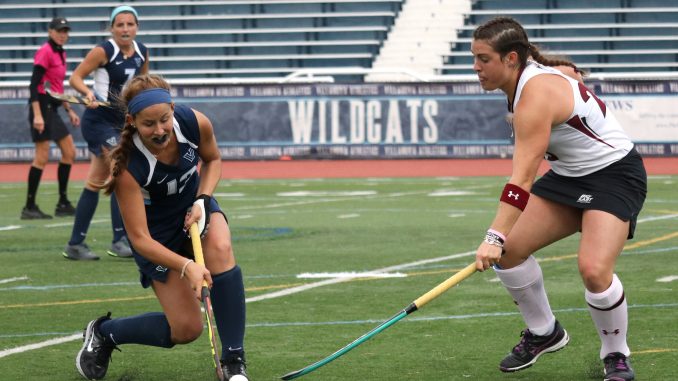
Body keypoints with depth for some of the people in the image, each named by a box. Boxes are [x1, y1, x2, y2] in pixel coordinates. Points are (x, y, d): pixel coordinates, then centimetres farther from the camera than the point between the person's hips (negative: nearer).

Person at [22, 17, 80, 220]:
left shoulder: (61, 54, 16)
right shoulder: (45, 52, -11)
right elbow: (34, 84, -18)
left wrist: (69, 111, 21)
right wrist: (37, 115, -24)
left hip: (53, 109, 10)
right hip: (42, 106, -10)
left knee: (69, 152, 10)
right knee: (42, 157, -10)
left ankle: (63, 204, 16)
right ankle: (29, 207, -6)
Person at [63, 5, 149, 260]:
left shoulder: (142, 53, 4)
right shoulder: (103, 52, -14)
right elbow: (75, 77, -12)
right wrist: (88, 92, -30)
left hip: (121, 122, 7)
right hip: (99, 121, -7)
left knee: (95, 183, 10)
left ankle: (75, 244, 16)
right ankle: (119, 241, -15)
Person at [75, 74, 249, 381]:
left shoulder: (195, 123, -24)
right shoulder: (128, 167, -35)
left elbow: (212, 159, 0)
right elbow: (139, 238, -32)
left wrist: (202, 200, -17)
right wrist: (186, 266, -45)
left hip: (195, 207, 3)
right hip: (158, 232, -3)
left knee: (220, 249, -33)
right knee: (187, 329, -7)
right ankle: (103, 333, 22)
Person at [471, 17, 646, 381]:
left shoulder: (537, 94, -30)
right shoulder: (523, 80, -2)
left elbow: (522, 178, -37)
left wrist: (494, 237, -43)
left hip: (614, 174, -9)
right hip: (570, 176, 9)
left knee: (594, 269, -27)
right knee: (509, 250, -3)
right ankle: (543, 333, 18)